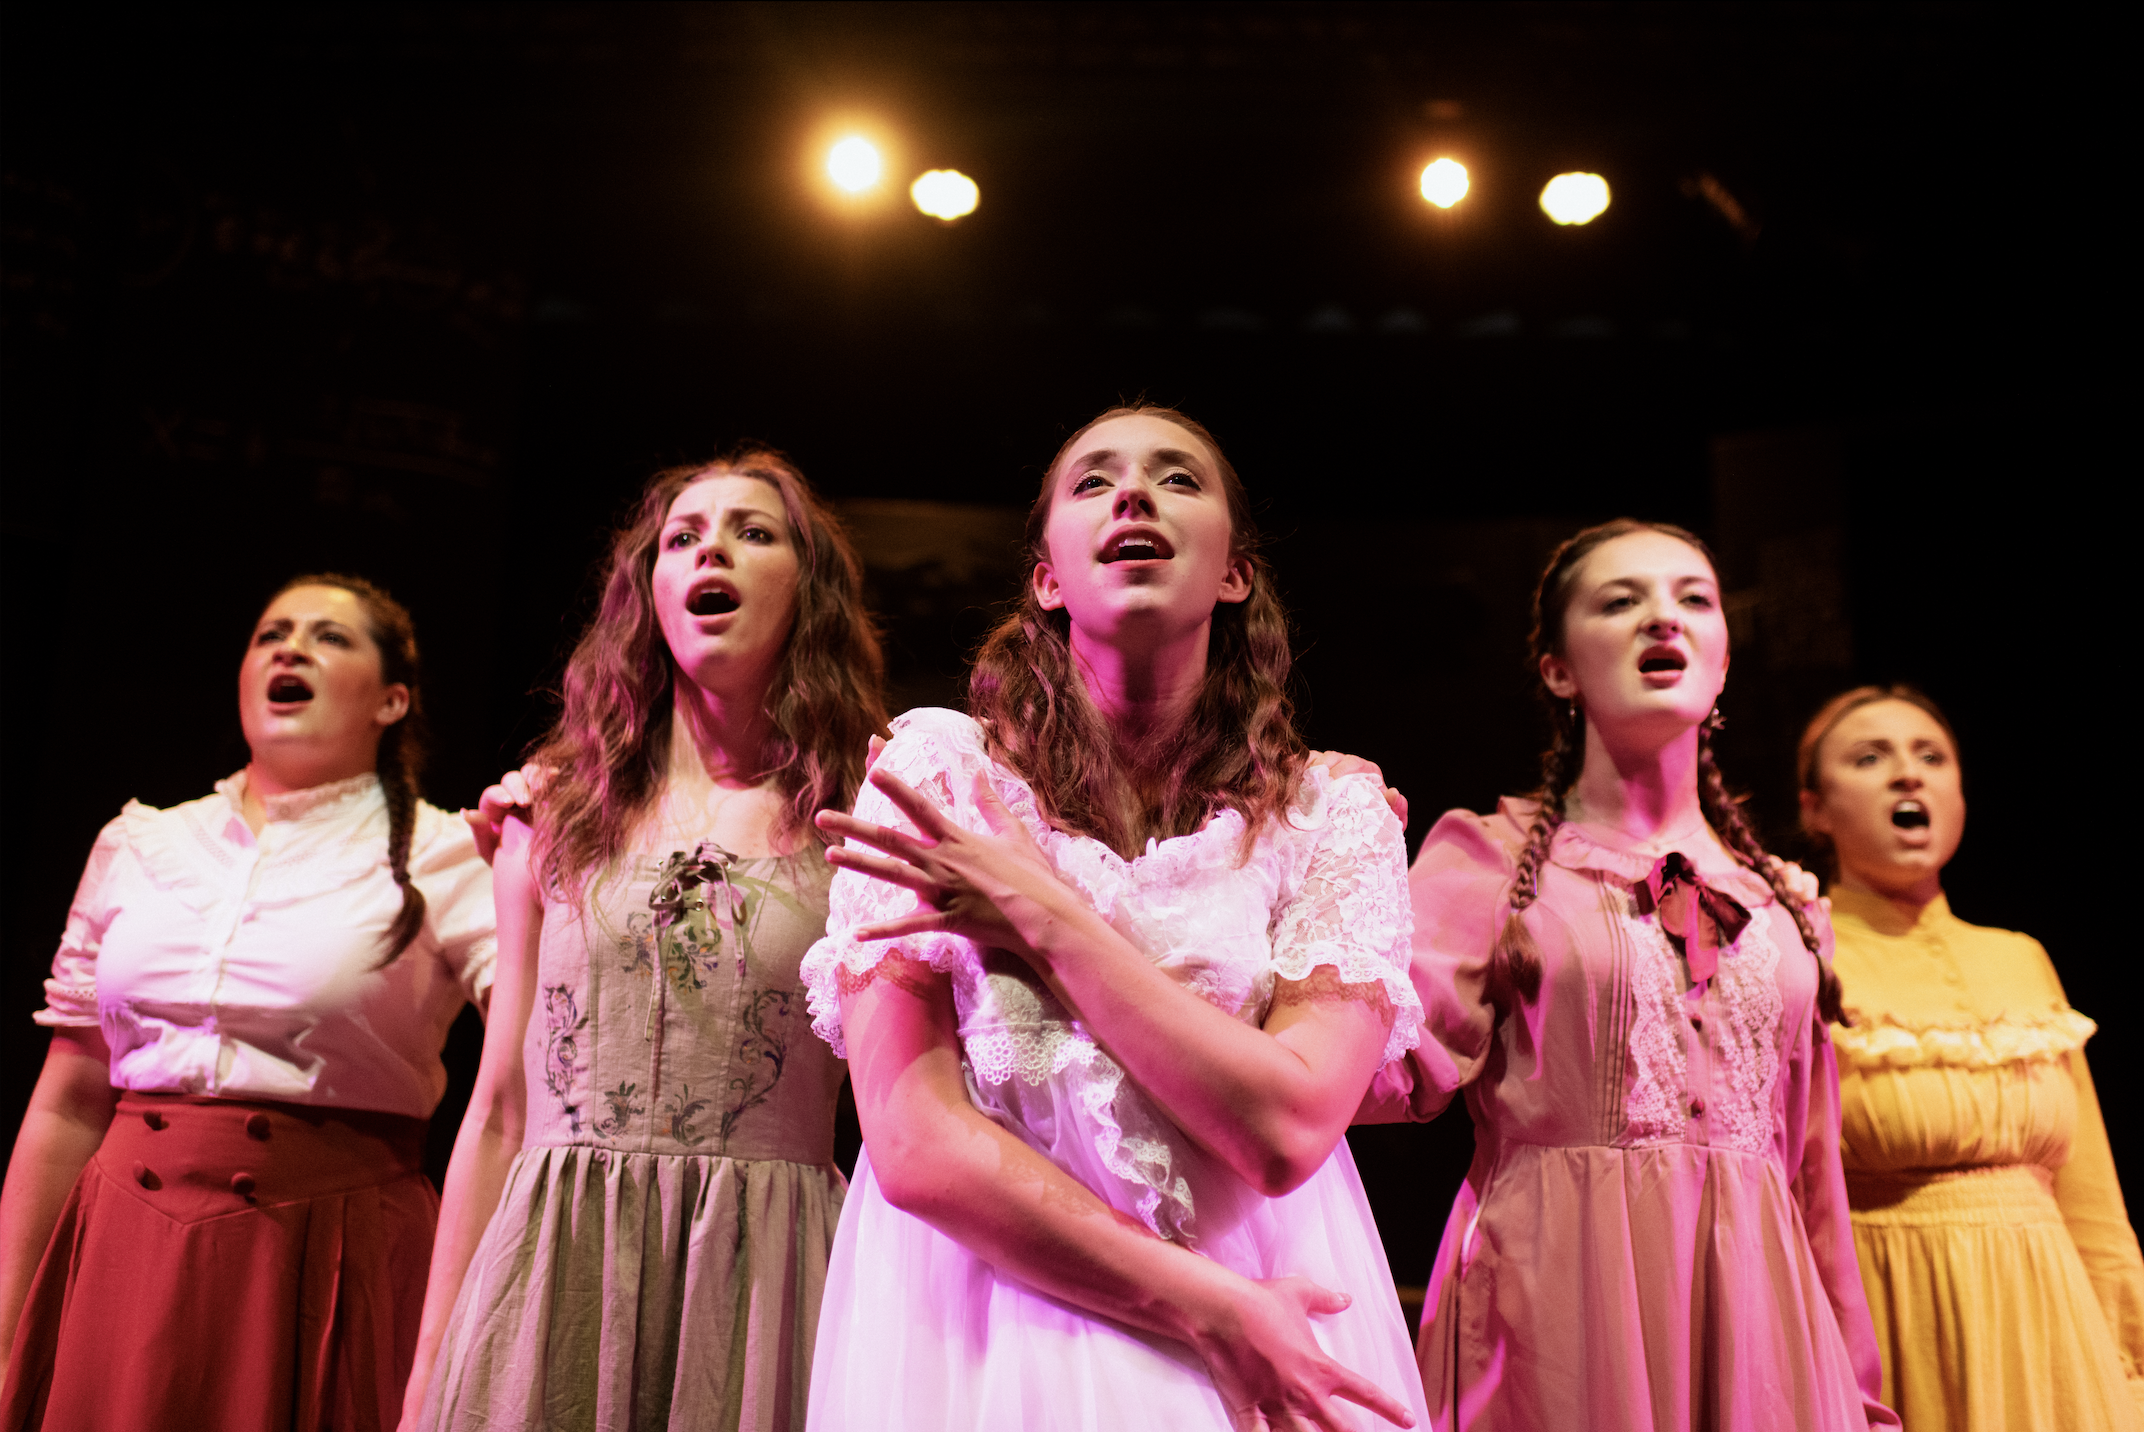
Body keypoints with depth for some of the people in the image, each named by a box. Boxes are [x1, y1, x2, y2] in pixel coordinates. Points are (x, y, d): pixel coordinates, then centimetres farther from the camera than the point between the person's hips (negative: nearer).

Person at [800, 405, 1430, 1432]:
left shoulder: (1336, 812, -3)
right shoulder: (931, 768, -7)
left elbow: (1289, 1127, -16)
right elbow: (915, 1144, -13)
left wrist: (1041, 918, -17)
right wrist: (1211, 1309, -16)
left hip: (1271, 1310, 1)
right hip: (989, 1319, -1)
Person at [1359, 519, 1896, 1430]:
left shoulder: (1782, 903, 13)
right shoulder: (1488, 858, 2)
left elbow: (1814, 1180, 14)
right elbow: (1388, 1073, -12)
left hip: (1756, 1308, 4)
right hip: (1561, 1298, -4)